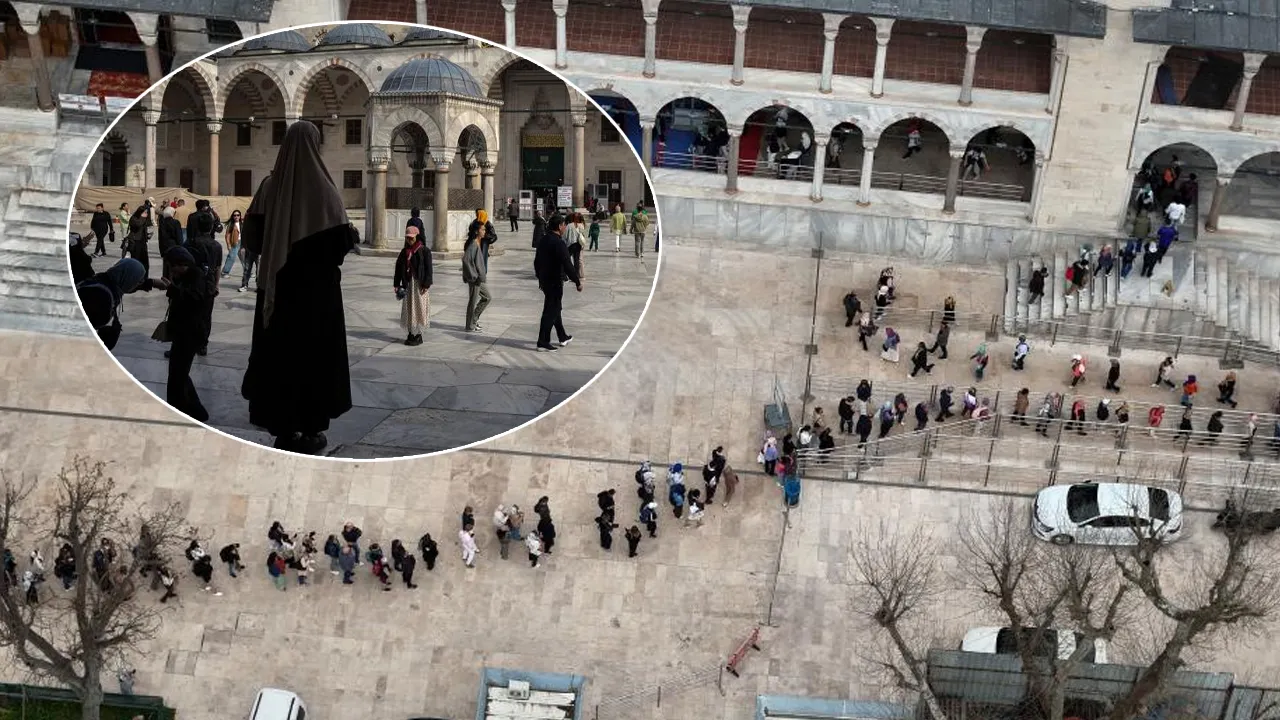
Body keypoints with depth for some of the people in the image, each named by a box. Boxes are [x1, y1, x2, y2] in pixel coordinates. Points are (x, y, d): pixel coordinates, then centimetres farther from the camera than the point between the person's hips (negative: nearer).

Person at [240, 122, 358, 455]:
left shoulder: (271, 185, 1)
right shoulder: (323, 189, -11)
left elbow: (251, 236, 4)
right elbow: (342, 240, -13)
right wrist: (352, 235, 9)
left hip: (277, 284, 4)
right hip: (317, 284, -4)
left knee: (278, 349, 11)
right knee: (314, 349, 4)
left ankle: (282, 426, 16)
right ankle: (311, 429, 7)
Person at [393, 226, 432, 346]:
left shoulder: (424, 251, -5)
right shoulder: (404, 252, 11)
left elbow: (428, 269, -8)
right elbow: (399, 268, 13)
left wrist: (426, 284, -14)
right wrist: (397, 284, 7)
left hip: (418, 283, -5)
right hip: (407, 283, 5)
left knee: (418, 308, -3)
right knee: (408, 308, 7)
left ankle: (418, 335, 3)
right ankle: (411, 334, 15)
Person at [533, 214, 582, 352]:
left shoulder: (543, 241, 8)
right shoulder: (558, 243, -20)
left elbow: (536, 261, 16)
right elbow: (567, 265, -23)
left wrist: (540, 278, 27)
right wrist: (577, 281, -16)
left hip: (544, 280, 9)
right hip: (555, 282, -9)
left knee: (555, 308, 20)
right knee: (550, 311, -3)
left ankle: (563, 337, 34)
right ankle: (543, 342, -1)